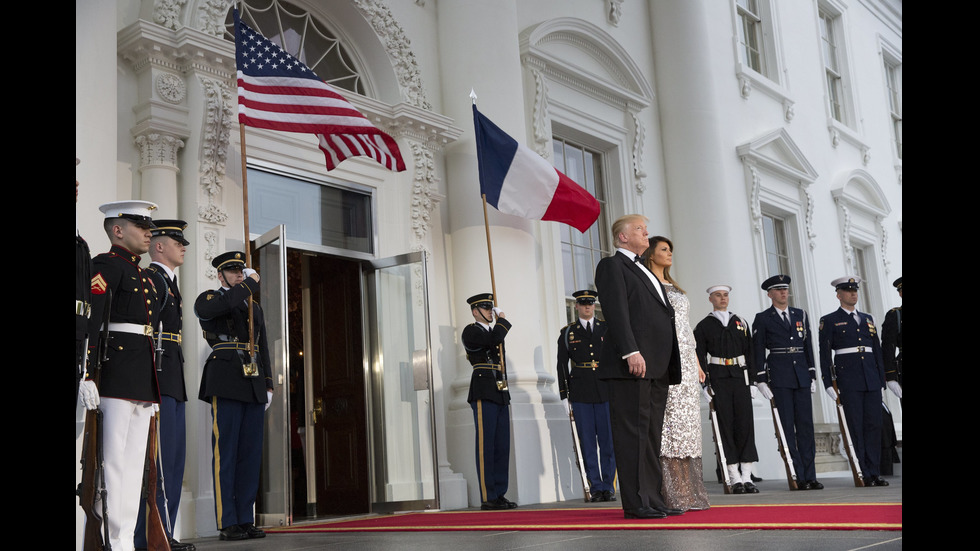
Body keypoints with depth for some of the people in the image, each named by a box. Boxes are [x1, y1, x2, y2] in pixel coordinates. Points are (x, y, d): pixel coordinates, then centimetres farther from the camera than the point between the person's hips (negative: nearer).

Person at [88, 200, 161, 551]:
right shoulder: (106, 265, -4)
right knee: (114, 459, -7)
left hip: (146, 378, 9)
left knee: (135, 461, 9)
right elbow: (90, 317, -15)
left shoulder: (144, 275, 23)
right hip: (117, 373, -9)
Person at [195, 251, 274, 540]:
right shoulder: (208, 300, 5)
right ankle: (227, 523, -3)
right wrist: (251, 283, -11)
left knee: (251, 454, 4)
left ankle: (246, 520, 9)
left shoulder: (255, 308, 24)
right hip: (226, 385, -6)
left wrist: (268, 386, 14)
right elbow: (221, 305, -22)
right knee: (225, 453, -6)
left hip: (254, 386, 6)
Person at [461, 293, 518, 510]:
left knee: (502, 446, 6)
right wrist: (503, 320, -3)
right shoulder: (471, 331, -2)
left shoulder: (493, 330, 23)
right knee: (486, 446, -8)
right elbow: (494, 340, -20)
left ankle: (499, 494, 11)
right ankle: (488, 498, -6)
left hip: (500, 394, 8)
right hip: (484, 394, -8)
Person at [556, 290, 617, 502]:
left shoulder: (607, 328, 10)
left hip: (606, 389, 0)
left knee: (608, 439, 0)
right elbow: (562, 365, 7)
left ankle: (609, 487, 8)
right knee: (587, 441, 1)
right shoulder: (567, 332, 8)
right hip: (580, 393, 0)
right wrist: (564, 395, 1)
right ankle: (596, 487, 7)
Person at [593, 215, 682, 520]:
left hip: (657, 367, 9)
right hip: (631, 364, -9)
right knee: (633, 432, -7)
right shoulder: (612, 265, 0)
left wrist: (667, 365, 17)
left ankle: (653, 499, 13)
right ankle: (636, 503, -5)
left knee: (652, 436, 9)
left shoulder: (645, 271, 27)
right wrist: (631, 352, -23)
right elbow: (617, 312, -12)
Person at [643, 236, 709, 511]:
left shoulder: (675, 288, 23)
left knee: (687, 425, 4)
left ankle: (689, 493, 7)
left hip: (686, 361, 8)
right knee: (669, 423, -10)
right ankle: (673, 496, -9)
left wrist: (697, 362, 16)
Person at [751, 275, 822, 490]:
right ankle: (798, 477, -1)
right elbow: (758, 351, 0)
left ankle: (810, 476, 6)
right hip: (779, 376, -4)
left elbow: (808, 345, 16)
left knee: (806, 424, 2)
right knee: (787, 426, -4)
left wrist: (812, 374, 10)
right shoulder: (762, 319, 3)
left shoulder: (801, 315, 15)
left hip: (801, 375, 4)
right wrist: (761, 380, -6)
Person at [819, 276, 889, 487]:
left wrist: (882, 378, 13)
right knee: (856, 427, -4)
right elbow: (825, 354, 0)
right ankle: (864, 474, 0)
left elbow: (877, 349, 19)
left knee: (874, 425, 3)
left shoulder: (867, 319, 19)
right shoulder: (829, 321, 4)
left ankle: (874, 471, 9)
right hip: (848, 379, -4)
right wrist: (829, 383, -7)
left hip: (872, 380, 4)